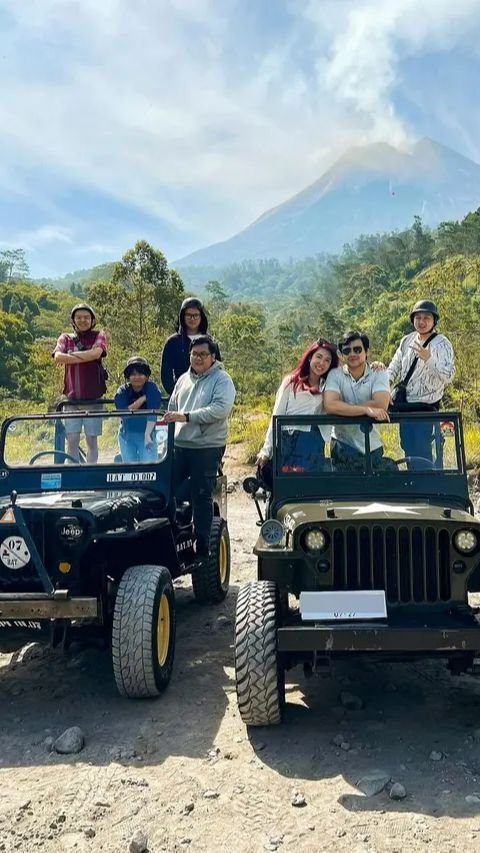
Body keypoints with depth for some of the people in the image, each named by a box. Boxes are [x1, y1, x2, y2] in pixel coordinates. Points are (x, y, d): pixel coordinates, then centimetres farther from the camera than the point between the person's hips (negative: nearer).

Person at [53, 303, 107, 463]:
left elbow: (96, 353, -14)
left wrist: (71, 355, -6)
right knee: (72, 440, -1)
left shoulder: (99, 336, 7)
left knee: (92, 439, 4)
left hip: (93, 398, -1)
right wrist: (86, 357, -13)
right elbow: (58, 357, -9)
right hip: (71, 397, 1)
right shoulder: (66, 338, 11)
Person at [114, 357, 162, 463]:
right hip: (127, 435, 2)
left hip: (146, 434, -2)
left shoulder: (152, 389, -10)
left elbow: (152, 414, -20)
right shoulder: (122, 391, -4)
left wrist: (147, 435, -32)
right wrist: (142, 399, -21)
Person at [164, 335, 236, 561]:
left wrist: (186, 417, -22)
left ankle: (202, 549, 12)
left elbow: (221, 409, -19)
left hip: (207, 448, -6)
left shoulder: (222, 380, -3)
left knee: (201, 497, 1)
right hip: (179, 446, 6)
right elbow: (172, 408, 25)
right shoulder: (183, 380, 17)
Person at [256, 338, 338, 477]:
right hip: (288, 442, -1)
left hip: (315, 446, 1)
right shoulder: (291, 382, 11)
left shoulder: (328, 386, 17)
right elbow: (277, 417, 6)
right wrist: (266, 449, 0)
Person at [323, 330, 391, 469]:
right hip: (343, 447, -1)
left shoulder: (378, 374, -2)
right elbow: (329, 405, -21)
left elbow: (381, 405, -20)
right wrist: (367, 409, -26)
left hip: (372, 446, 1)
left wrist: (342, 409, -18)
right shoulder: (335, 375, -4)